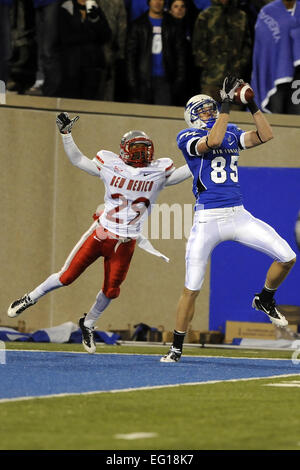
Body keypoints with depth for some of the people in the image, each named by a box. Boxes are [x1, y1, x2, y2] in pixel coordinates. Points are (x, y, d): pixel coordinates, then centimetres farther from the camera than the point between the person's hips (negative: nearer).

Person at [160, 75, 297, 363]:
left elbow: (265, 135, 2)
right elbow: (213, 141, -21)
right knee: (192, 288, -4)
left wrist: (251, 104, -2)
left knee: (287, 257, -7)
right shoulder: (188, 138, -1)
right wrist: (227, 103, -20)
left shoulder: (232, 134, 15)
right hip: (208, 219, -4)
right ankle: (176, 348, 10)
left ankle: (265, 300, 20)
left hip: (239, 216, 4)